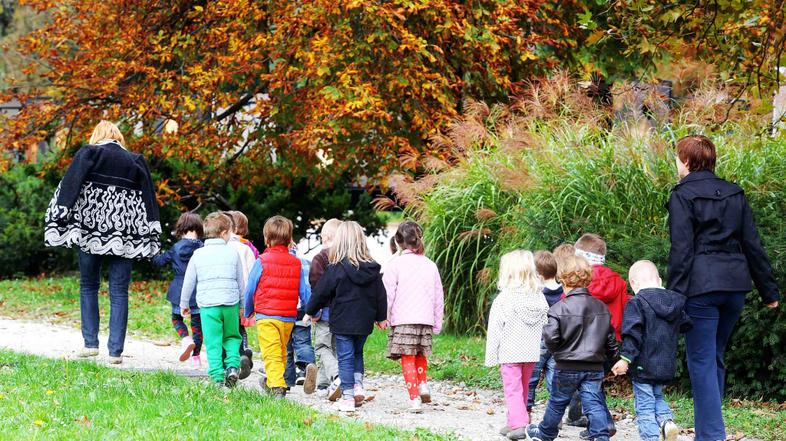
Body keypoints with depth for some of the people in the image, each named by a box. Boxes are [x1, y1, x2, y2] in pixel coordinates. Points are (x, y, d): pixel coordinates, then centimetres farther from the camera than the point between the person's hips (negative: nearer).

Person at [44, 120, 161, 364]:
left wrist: (60, 220, -9)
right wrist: (152, 233, 9)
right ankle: (115, 351, -1)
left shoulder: (88, 153, 3)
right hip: (125, 233, 2)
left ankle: (90, 343, 8)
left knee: (88, 286, 13)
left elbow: (70, 185, -8)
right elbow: (149, 199, 8)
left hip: (92, 228, -2)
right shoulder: (135, 161, 11)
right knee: (119, 291, 3)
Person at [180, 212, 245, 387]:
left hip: (208, 305, -1)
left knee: (213, 342, 1)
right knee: (231, 337, 16)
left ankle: (218, 377, -6)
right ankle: (232, 366, -6)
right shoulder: (232, 253, 4)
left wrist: (184, 304, 22)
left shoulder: (198, 255, 3)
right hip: (231, 304, 1)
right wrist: (242, 305, 25)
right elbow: (241, 282, 12)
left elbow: (188, 282, 9)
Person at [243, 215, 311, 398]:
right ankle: (271, 382, 36)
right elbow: (304, 291, 9)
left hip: (266, 316, -5)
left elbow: (250, 289, 1)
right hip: (289, 318, 5)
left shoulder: (262, 261, -6)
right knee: (282, 352, 20)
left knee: (272, 353, -10)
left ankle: (277, 385, -25)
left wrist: (248, 311, 15)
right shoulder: (296, 263, 6)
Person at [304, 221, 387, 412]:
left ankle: (348, 398, 1)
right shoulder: (372, 268, 0)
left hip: (343, 321, -4)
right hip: (364, 321, 4)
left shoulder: (336, 269, -14)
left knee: (345, 358, 2)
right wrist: (381, 317, 21)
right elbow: (380, 294, 8)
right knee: (357, 353, 23)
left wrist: (310, 312, 9)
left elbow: (321, 292, -6)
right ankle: (358, 386, 7)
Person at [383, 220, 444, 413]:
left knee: (408, 358, -1)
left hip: (403, 320, -4)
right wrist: (437, 323, 22)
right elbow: (438, 297, 14)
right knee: (421, 356, 22)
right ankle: (423, 384, 5)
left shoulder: (396, 265, -5)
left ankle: (415, 399, -8)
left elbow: (387, 294, -6)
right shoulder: (430, 265, 8)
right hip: (425, 320, 4)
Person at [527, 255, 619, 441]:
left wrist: (555, 350, 3)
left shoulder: (560, 308, -16)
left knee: (557, 401, 15)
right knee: (594, 403, 0)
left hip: (567, 367, -3)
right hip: (595, 366, 3)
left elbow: (551, 337, -19)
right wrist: (612, 354, 25)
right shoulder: (601, 307, 2)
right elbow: (610, 337, 8)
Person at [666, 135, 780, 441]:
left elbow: (681, 250, -11)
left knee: (701, 362, -3)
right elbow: (752, 245, 13)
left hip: (701, 287, -6)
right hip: (735, 283, 6)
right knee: (715, 357, 17)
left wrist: (674, 295, -12)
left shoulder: (683, 196, -4)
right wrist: (768, 290, 16)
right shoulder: (734, 194, 13)